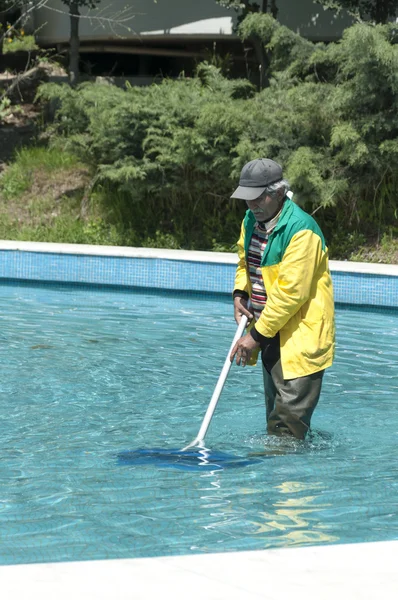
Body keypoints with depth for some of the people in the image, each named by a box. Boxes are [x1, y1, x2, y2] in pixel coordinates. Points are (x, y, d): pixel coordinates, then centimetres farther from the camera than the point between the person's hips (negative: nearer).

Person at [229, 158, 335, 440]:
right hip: (271, 334, 9)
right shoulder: (251, 220, 6)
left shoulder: (301, 231, -22)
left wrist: (257, 336, -23)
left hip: (300, 337, -9)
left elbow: (290, 293, -25)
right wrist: (240, 293, 3)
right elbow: (245, 262, 24)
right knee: (274, 413, 18)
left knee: (291, 415, -12)